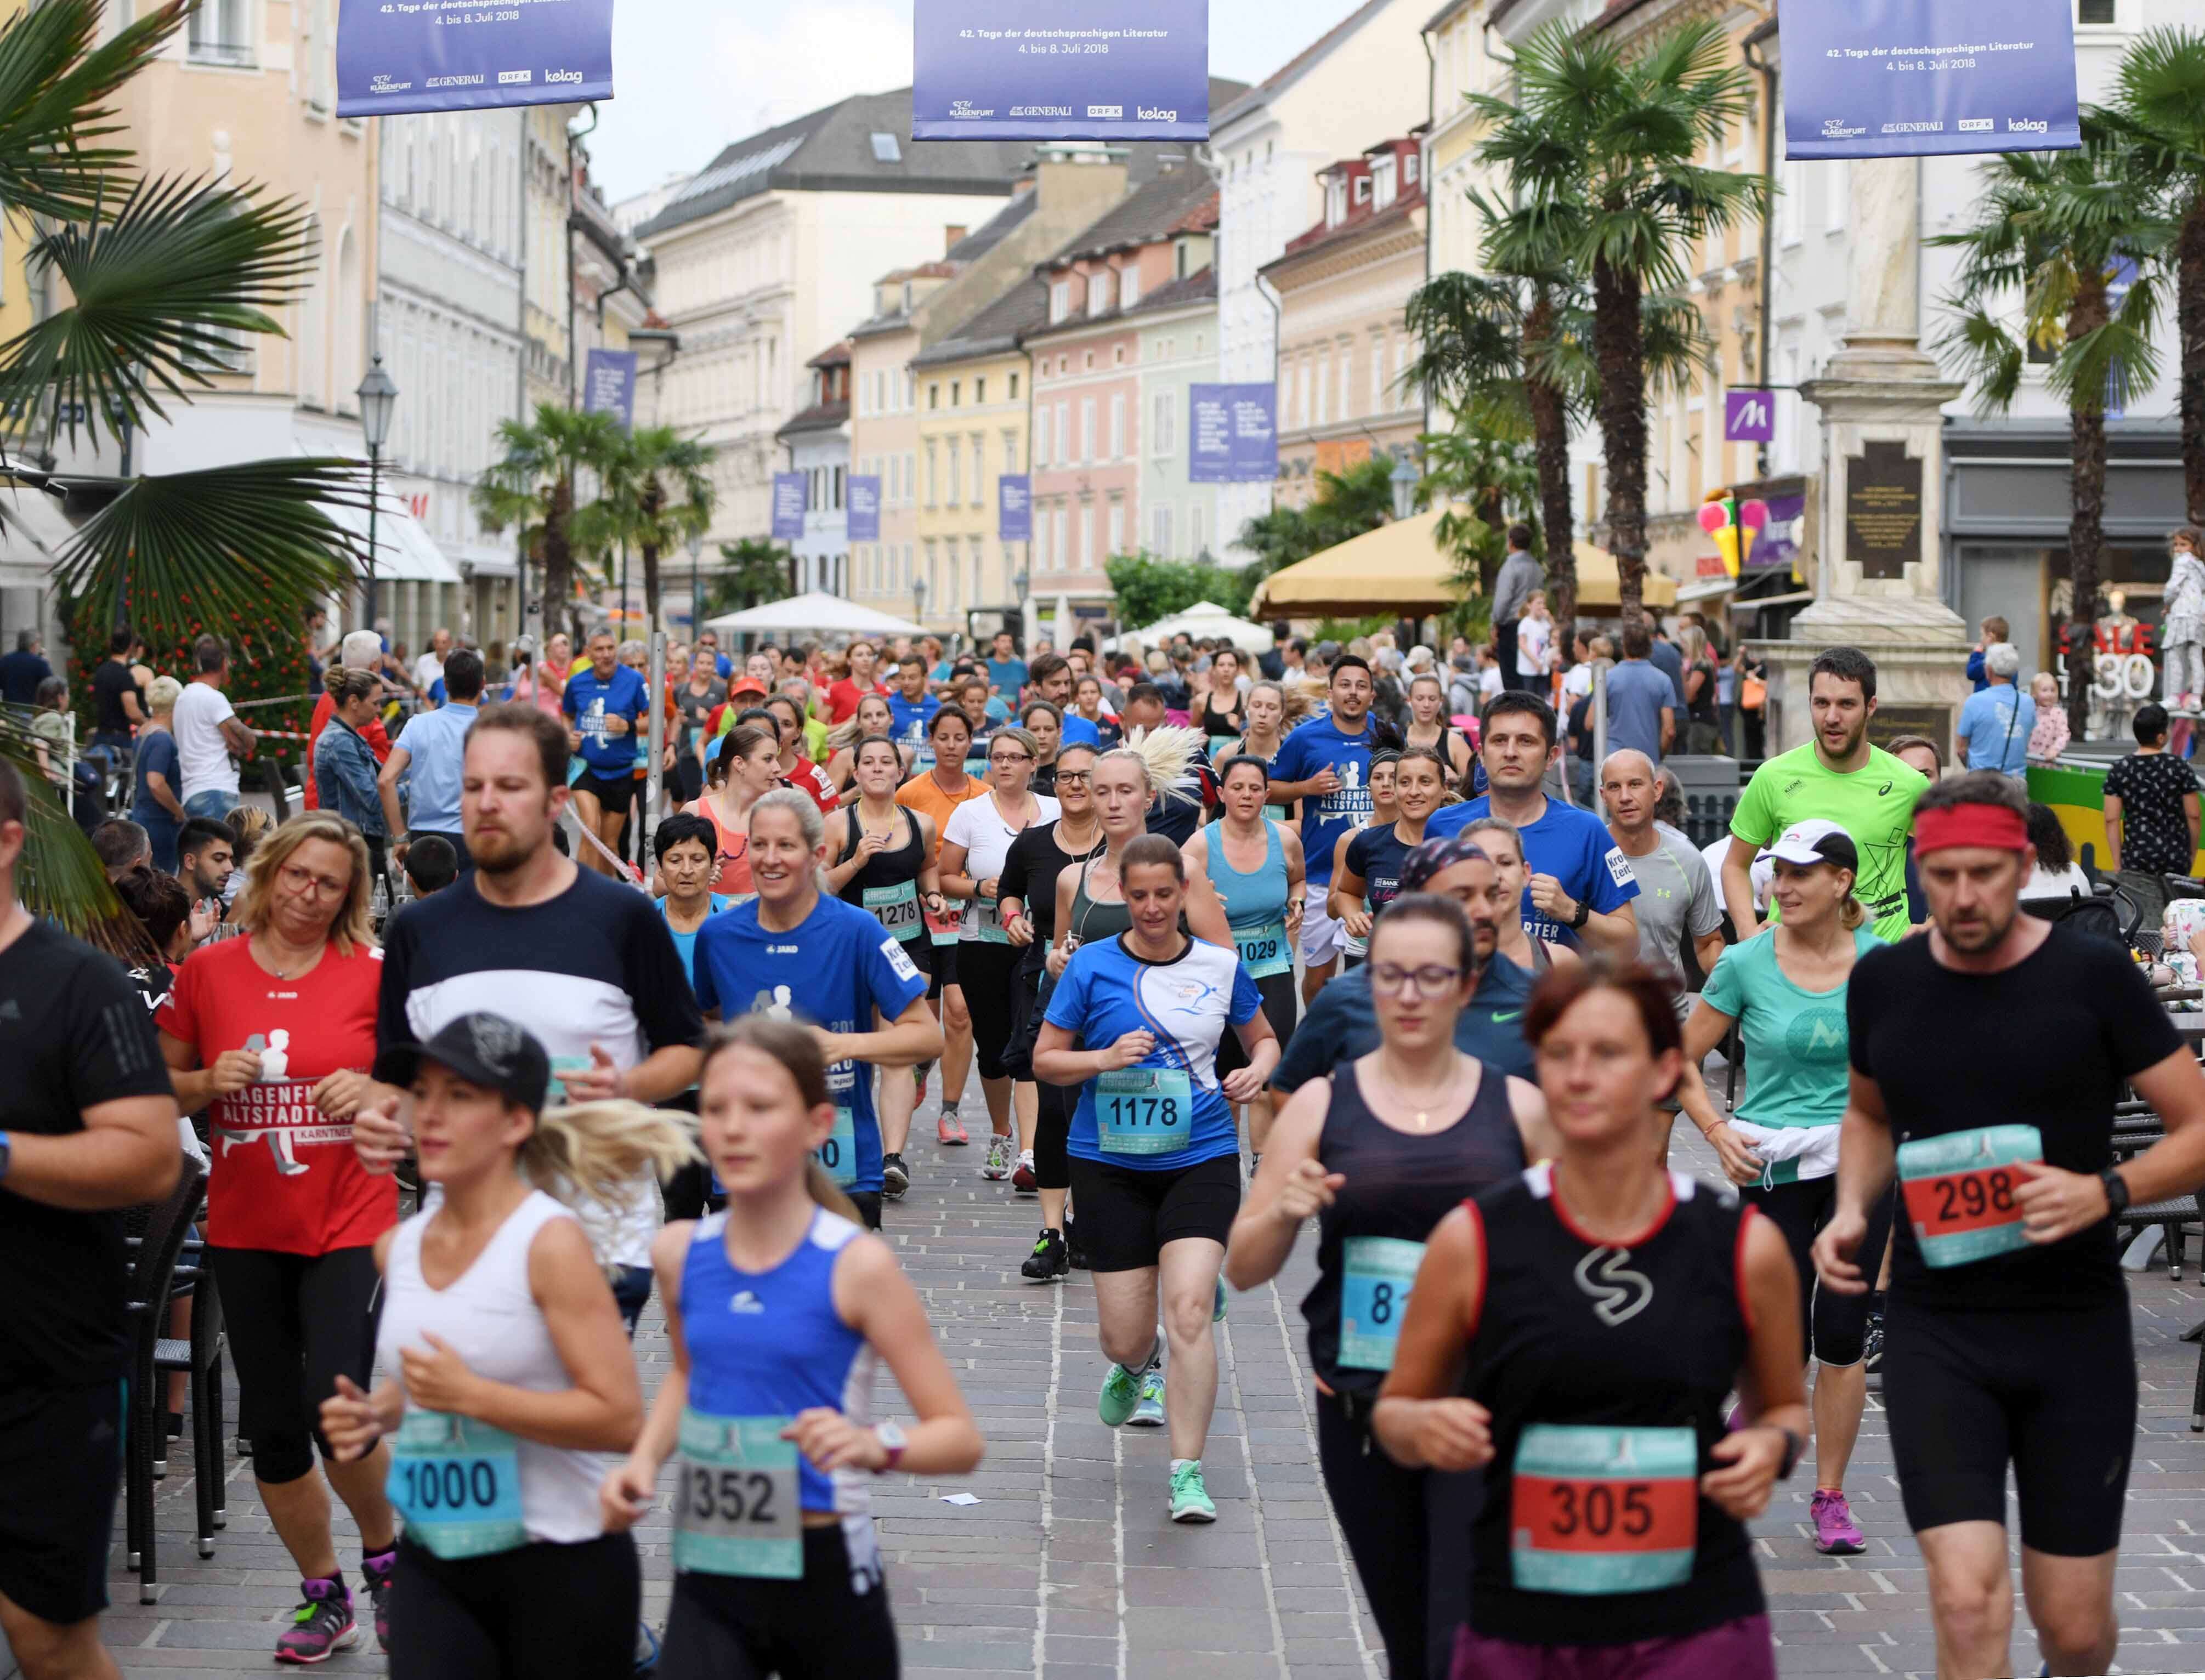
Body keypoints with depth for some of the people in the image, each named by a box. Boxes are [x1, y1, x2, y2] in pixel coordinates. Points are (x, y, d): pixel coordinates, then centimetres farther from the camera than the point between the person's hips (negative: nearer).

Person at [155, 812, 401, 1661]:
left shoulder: (373, 974, -2)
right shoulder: (206, 972, 3)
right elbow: (164, 1088, 11)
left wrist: (377, 1091, -14)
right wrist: (210, 1081, -10)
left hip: (349, 1225, -3)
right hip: (246, 1231, 3)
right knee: (272, 1425, 7)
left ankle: (386, 1553, 13)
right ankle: (324, 1596, 23)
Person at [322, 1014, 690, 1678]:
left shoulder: (551, 1243, -13)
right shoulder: (398, 1247, 5)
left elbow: (621, 1418, -19)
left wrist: (471, 1395, -21)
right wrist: (375, 1415, 2)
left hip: (562, 1568, -5)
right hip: (434, 1564, 5)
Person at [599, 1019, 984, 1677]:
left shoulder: (857, 1265, -12)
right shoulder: (680, 1253, 1)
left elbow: (960, 1437, -11)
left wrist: (875, 1445, -30)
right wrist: (644, 1458, 7)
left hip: (825, 1576, -3)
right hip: (709, 1578, 3)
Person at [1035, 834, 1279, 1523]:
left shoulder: (1221, 966, 3)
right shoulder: (1091, 966, -2)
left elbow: (1263, 1037, 19)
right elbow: (1045, 1058, 3)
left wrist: (1258, 1070, -3)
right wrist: (1105, 1058, -15)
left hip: (1201, 1160, 0)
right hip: (1110, 1162, 0)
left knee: (1189, 1308, -18)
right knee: (1125, 1335, 2)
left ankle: (1187, 1473, -10)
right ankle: (1137, 1366, 42)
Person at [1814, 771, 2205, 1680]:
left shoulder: (2095, 976, -6)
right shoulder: (1883, 982, 3)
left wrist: (2106, 1192, -21)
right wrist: (1851, 1211, 4)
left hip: (2075, 1330, -1)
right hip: (1936, 1332, 1)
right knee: (1967, 1605, -16)